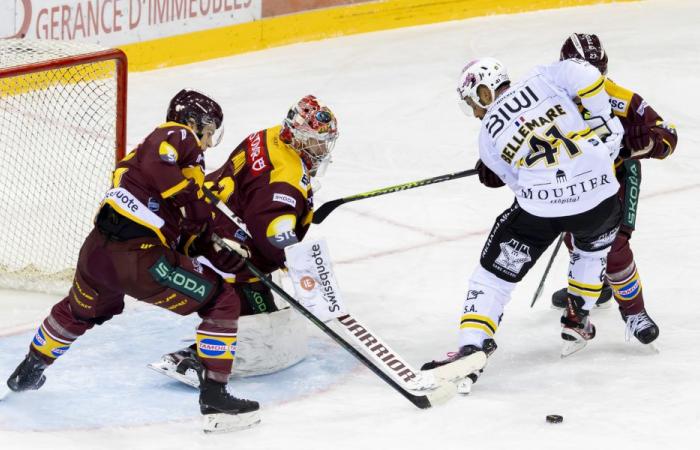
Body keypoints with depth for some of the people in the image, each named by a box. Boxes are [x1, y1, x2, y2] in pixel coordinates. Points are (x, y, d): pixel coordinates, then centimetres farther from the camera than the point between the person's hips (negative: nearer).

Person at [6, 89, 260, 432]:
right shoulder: (178, 137, 0)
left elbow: (190, 229, 25)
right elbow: (156, 167, -22)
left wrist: (228, 256, 17)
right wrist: (200, 203, -16)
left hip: (96, 250, 9)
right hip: (138, 258, -9)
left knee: (81, 310, 38)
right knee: (223, 302, 1)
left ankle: (28, 372, 58)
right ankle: (214, 398, -4)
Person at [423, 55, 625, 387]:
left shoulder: (489, 131, 11)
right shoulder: (543, 78, 9)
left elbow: (514, 178, 11)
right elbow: (585, 76, -8)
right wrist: (608, 126, 1)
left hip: (540, 206, -2)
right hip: (599, 194, 2)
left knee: (495, 271, 12)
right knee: (593, 247, 36)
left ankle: (471, 346, -3)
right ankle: (577, 322, 40)